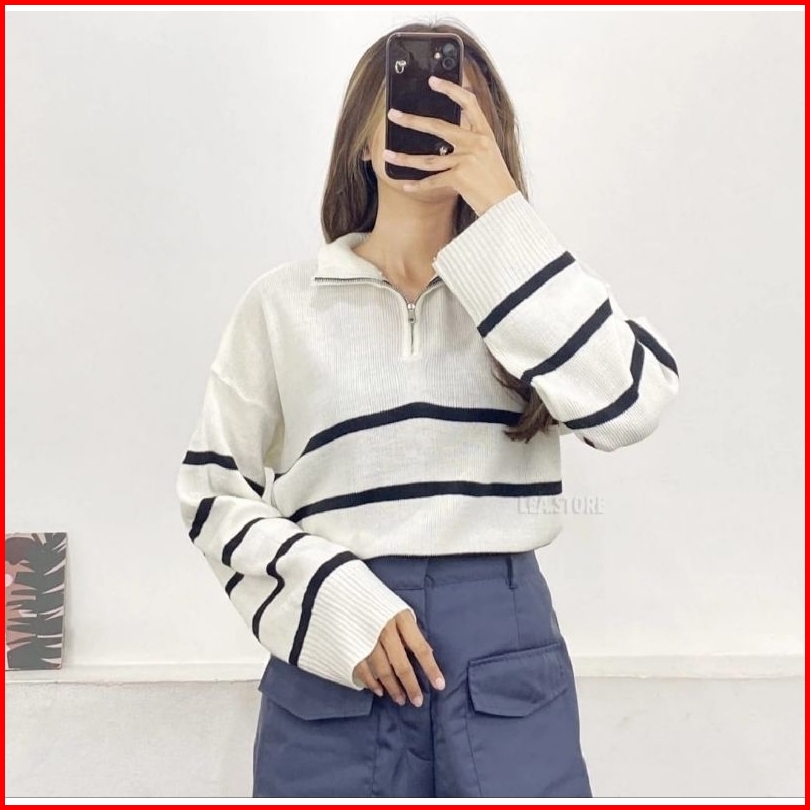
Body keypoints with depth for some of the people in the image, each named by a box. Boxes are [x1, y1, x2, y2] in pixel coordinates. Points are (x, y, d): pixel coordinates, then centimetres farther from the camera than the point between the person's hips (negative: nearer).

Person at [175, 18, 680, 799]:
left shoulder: (524, 286, 5)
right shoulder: (282, 301, 1)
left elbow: (629, 403, -14)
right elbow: (214, 487, 3)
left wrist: (498, 205, -16)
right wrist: (336, 599, -11)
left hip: (506, 649, 1)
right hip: (334, 655, 0)